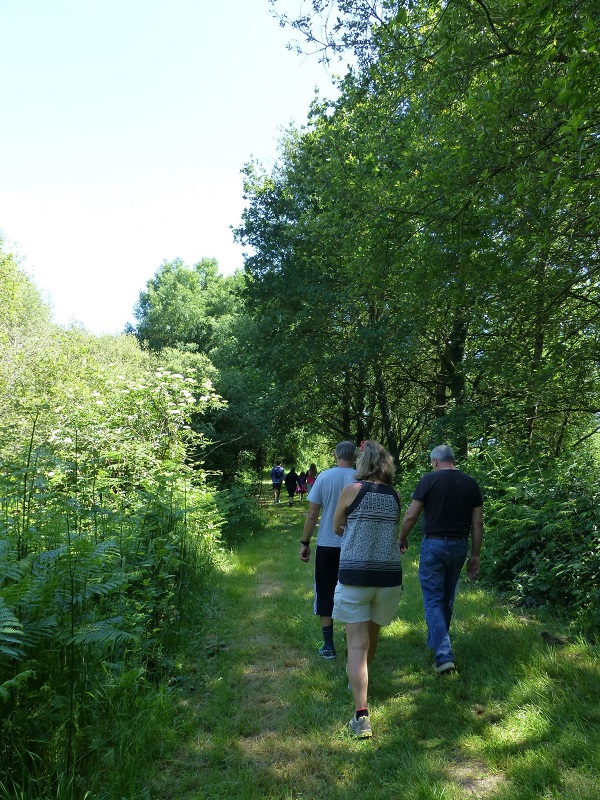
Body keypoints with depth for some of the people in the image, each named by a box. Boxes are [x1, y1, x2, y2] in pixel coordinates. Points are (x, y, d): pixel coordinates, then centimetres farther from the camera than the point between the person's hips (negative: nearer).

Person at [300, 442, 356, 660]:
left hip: (327, 545, -1)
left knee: (326, 595, 11)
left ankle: (328, 646, 14)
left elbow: (312, 514, -7)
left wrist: (305, 542, 2)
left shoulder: (324, 477, -8)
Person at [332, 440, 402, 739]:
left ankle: (361, 716, -4)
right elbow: (394, 531, 10)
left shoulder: (351, 490, -6)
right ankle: (359, 678, 47)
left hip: (354, 573, -4)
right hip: (389, 576, 4)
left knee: (357, 644, 0)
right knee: (372, 635, 24)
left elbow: (337, 528, 6)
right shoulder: (395, 496, 3)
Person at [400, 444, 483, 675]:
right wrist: (475, 555, 11)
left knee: (433, 600, 1)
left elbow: (411, 515, -10)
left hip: (434, 544, -5)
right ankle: (435, 641, 36)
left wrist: (402, 539, 6)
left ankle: (444, 656, -8)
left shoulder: (429, 479, -9)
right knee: (448, 599, 20)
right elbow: (478, 523, 4)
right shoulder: (471, 483, 4)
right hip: (460, 545, 5)